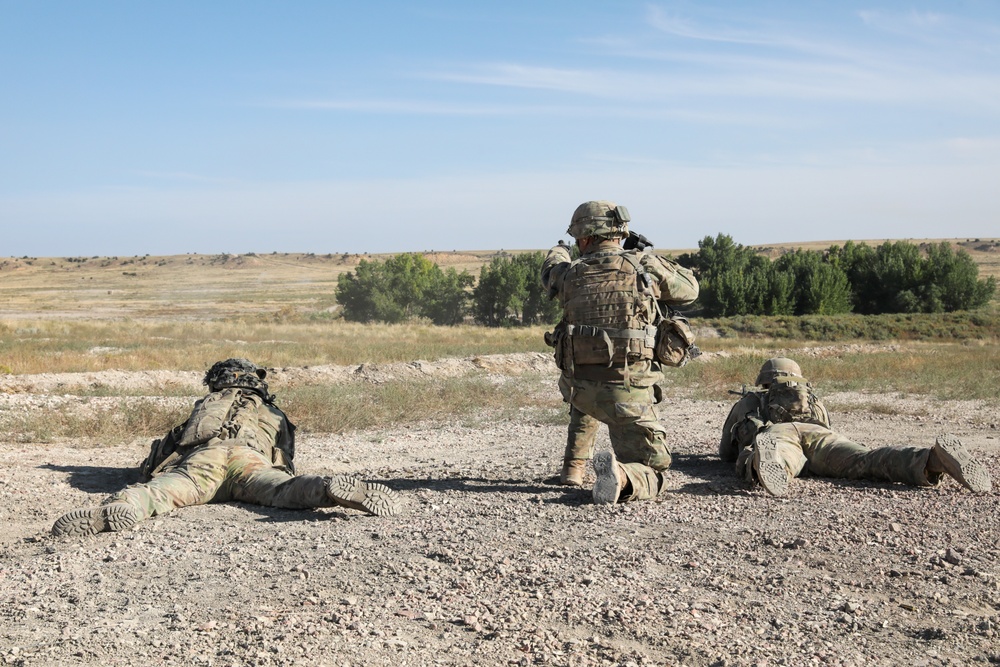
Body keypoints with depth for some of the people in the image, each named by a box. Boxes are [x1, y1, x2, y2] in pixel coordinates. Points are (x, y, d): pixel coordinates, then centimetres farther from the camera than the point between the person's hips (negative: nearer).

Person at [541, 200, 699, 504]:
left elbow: (550, 272, 29)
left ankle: (573, 466, 34)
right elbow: (689, 289, 13)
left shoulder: (571, 273, 3)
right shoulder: (644, 265, -4)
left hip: (578, 388, 3)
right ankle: (620, 475, -27)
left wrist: (559, 250, 52)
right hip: (627, 392, -3)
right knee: (650, 476, 6)